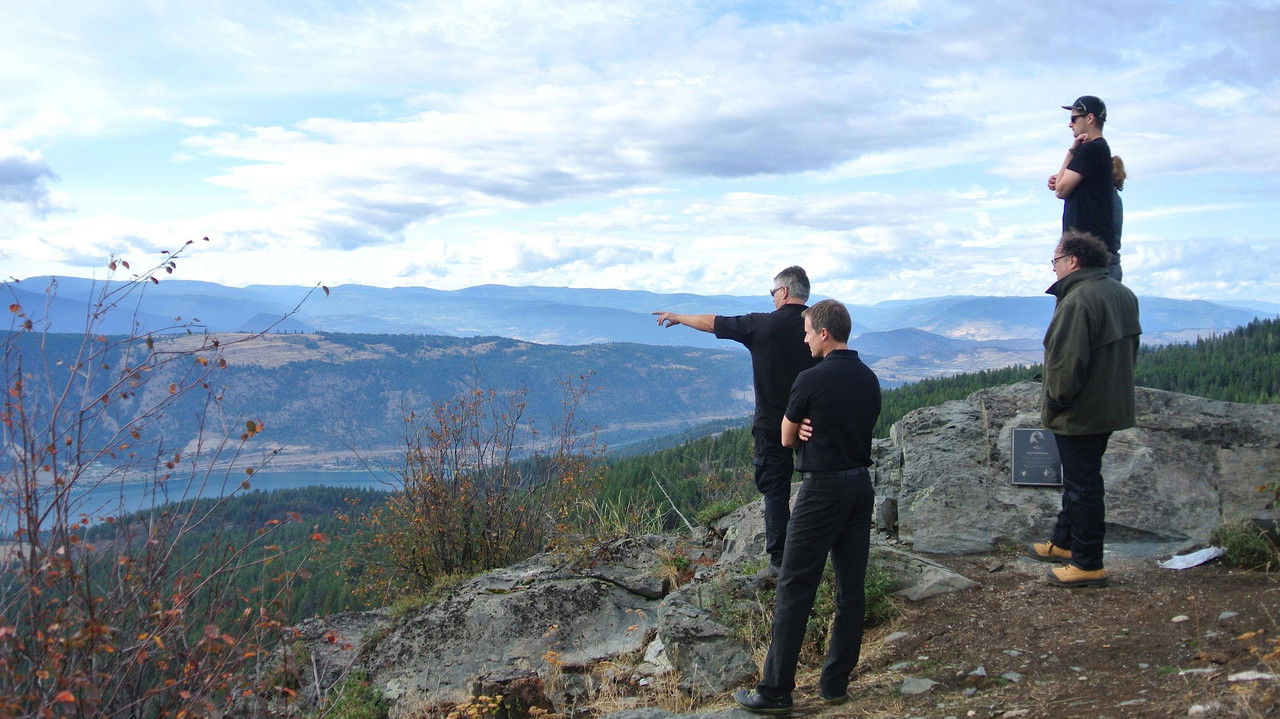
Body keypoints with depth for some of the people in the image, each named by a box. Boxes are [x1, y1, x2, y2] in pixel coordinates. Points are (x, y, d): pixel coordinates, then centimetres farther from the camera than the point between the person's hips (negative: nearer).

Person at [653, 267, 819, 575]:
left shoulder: (762, 324, -10)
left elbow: (711, 323, 0)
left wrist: (676, 317, 15)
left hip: (772, 425, -3)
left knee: (775, 490, 3)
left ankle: (779, 561, 3)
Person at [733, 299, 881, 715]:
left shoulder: (811, 380, -14)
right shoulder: (869, 379, 7)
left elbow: (786, 438, -4)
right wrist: (812, 428, 0)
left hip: (823, 489, -7)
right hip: (861, 485, 8)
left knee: (795, 590, -1)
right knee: (851, 588, 10)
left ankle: (775, 692, 4)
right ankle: (835, 684, 19)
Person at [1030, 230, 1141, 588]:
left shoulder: (1077, 301, -24)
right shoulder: (1123, 295, 8)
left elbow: (1066, 363, -27)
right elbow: (1131, 348, 17)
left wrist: (1054, 403, -13)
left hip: (1079, 413, -10)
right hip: (1112, 407, 10)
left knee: (1083, 485, -1)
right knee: (1080, 480, 21)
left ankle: (1087, 564, 7)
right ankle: (1064, 541, 36)